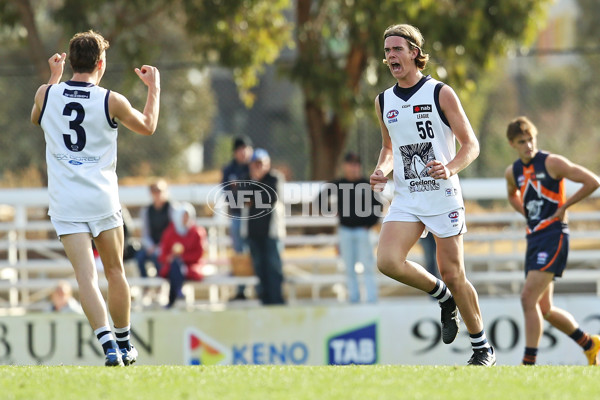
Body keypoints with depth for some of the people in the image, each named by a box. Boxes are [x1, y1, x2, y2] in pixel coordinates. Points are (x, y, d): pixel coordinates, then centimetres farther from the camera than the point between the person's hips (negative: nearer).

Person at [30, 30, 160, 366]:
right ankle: (125, 346, 26)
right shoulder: (111, 101, -5)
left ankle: (108, 345, -23)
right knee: (115, 271, 16)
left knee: (86, 276, -7)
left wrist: (55, 77, 33)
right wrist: (154, 87, 27)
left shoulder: (47, 94, -1)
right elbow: (148, 126, 13)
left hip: (65, 202, 0)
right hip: (103, 199, 0)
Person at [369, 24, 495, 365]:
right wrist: (382, 170, 3)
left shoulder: (441, 94, -5)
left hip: (443, 196, -4)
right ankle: (444, 298, 8)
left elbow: (471, 145, -5)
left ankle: (483, 347, 15)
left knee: (453, 275, -2)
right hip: (406, 199, 4)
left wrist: (450, 168, -24)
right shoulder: (384, 102, 10)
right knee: (388, 262, -19)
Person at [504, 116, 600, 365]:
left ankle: (529, 362, -18)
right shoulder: (512, 172, 10)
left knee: (528, 298, -18)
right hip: (534, 239, 8)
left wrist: (564, 206, -9)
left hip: (553, 236, -8)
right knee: (544, 309, 12)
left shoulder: (552, 163, -9)